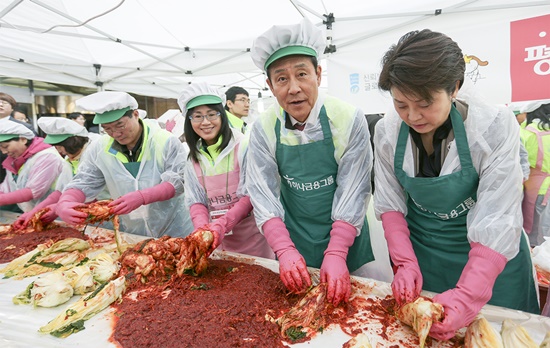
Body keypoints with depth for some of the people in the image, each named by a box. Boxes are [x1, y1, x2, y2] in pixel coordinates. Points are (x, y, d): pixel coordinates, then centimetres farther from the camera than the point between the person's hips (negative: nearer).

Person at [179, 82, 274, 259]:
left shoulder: (243, 146, -13)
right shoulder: (193, 157, 3)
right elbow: (195, 201, 3)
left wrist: (223, 224, -25)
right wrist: (203, 228, -17)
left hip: (252, 236, -4)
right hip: (218, 239, 4)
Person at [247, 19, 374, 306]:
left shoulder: (349, 120, -18)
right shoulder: (264, 129, -12)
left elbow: (352, 194, -17)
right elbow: (263, 195, -12)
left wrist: (336, 255, -22)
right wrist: (284, 250, -22)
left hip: (344, 240, -1)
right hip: (292, 242, 2)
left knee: (343, 302, 18)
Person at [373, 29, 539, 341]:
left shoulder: (495, 127, -24)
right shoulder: (387, 131, -15)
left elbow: (497, 223, -26)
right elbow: (390, 204, -8)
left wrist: (467, 297, -32)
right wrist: (406, 263, -17)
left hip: (489, 260, -2)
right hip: (419, 252, 3)